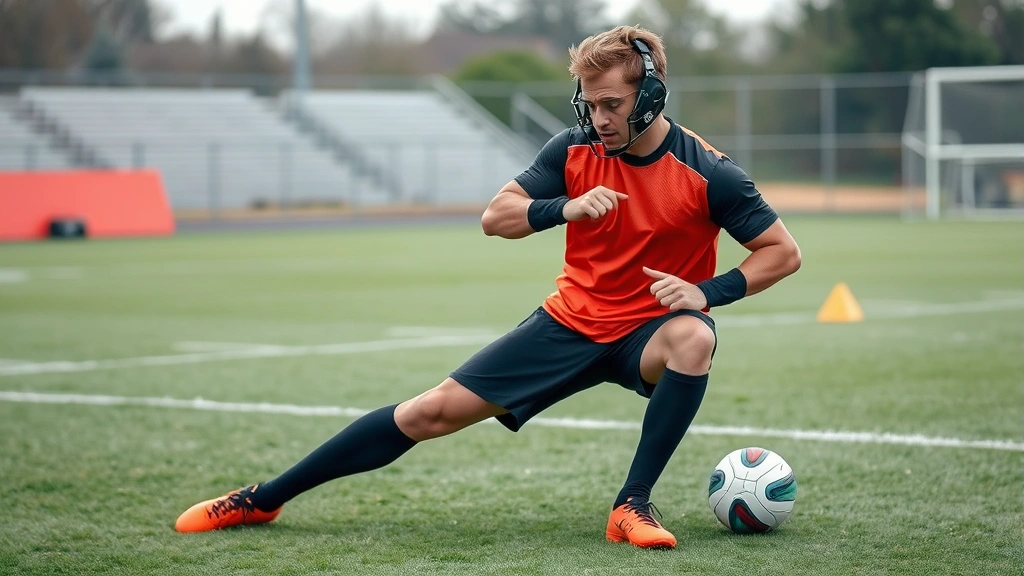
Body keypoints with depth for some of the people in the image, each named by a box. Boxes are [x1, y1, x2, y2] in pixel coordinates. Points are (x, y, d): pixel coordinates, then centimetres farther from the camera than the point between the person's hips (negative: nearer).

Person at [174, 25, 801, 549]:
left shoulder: (706, 172, -16)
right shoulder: (574, 150, -6)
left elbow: (784, 253, -10)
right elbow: (496, 216, -5)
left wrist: (709, 292, -26)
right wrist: (565, 207, -25)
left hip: (647, 332, -2)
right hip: (571, 321, 2)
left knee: (692, 338, -40)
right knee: (434, 411, -5)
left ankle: (633, 506, -29)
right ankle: (261, 500, 3)